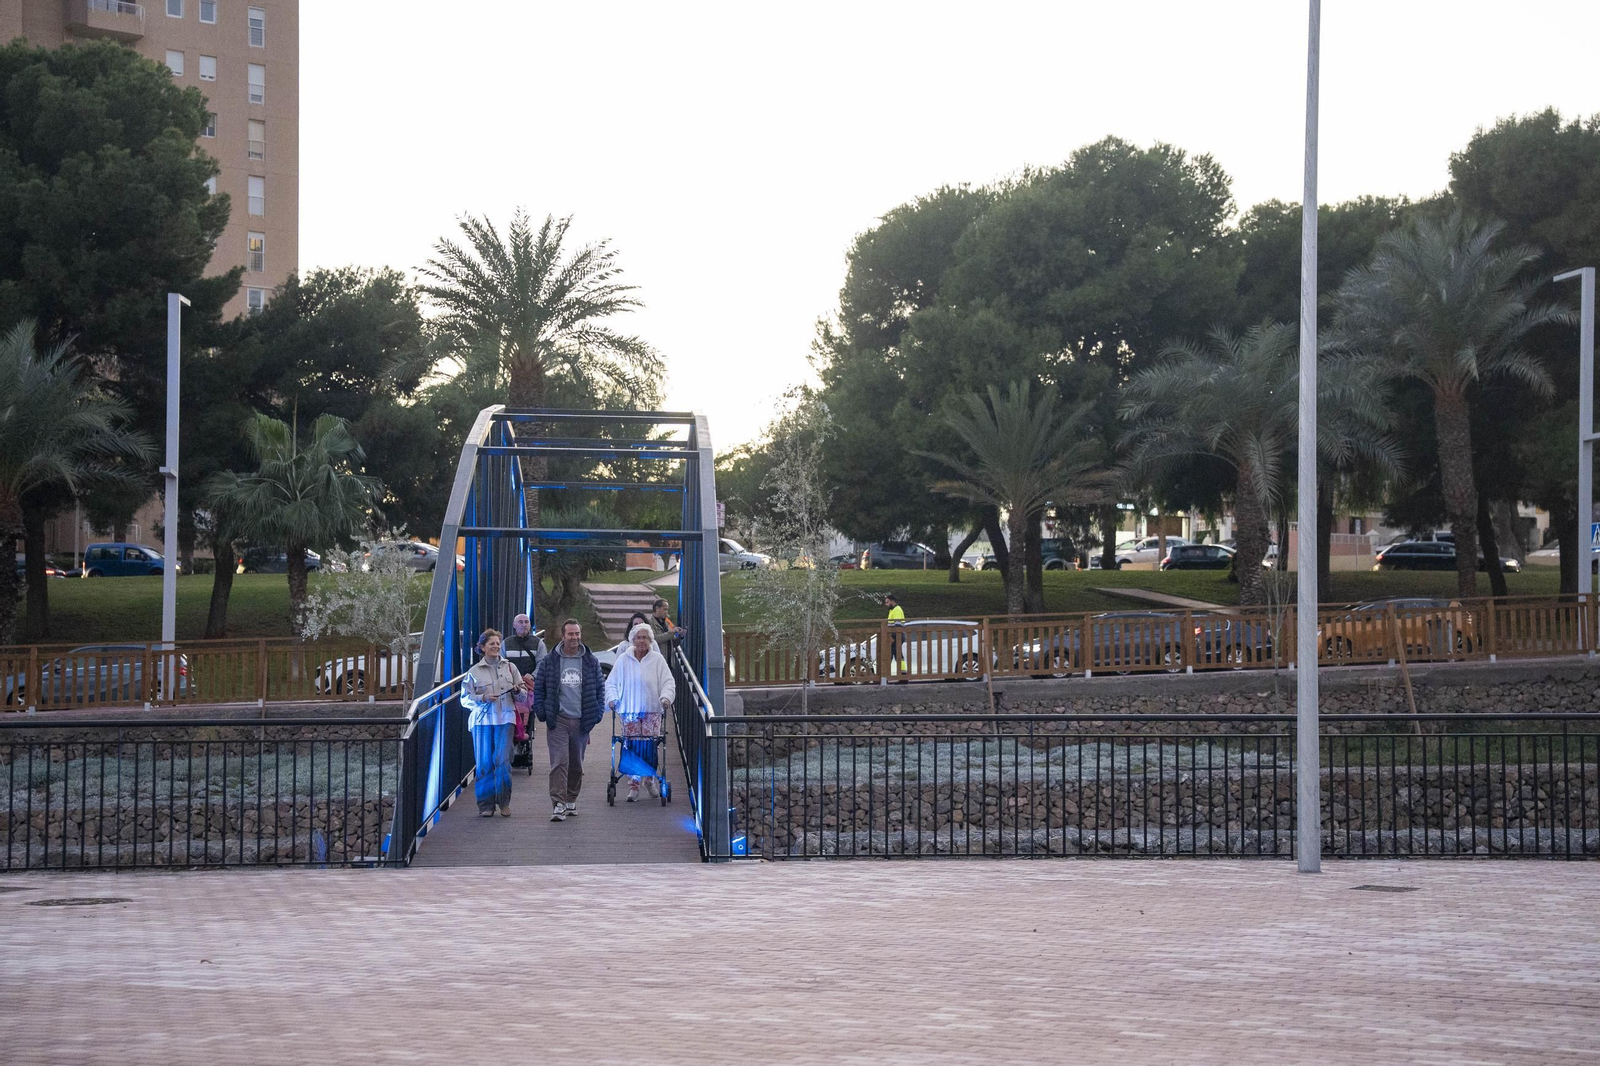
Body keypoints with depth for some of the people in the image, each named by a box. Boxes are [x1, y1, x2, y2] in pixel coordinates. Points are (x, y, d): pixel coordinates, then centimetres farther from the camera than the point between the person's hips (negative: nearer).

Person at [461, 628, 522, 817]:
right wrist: (484, 698, -12)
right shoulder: (474, 672, 6)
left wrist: (517, 690, -10)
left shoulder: (510, 668, 12)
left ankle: (504, 803, 3)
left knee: (502, 760, -8)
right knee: (484, 763, -1)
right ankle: (486, 805, 6)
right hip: (482, 720, 0)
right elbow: (465, 698, 4)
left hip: (505, 719, 1)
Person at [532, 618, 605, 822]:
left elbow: (600, 688, 11)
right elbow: (538, 687, 6)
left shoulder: (591, 662, 6)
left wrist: (597, 713, 1)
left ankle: (571, 800, 28)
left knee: (576, 764, 12)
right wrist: (541, 712, -3)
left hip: (581, 721, 2)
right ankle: (558, 804, -16)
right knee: (559, 762, -12)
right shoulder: (550, 661, 1)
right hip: (558, 720, -2)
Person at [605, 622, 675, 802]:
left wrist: (666, 697, -14)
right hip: (629, 710, 0)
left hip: (652, 710, 0)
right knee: (631, 747, -4)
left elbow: (668, 682, 4)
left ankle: (651, 777, 19)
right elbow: (611, 683, 11)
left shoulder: (657, 659, 5)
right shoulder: (623, 660, 6)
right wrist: (612, 699, -5)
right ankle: (633, 786, 0)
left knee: (650, 745, -5)